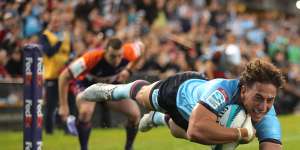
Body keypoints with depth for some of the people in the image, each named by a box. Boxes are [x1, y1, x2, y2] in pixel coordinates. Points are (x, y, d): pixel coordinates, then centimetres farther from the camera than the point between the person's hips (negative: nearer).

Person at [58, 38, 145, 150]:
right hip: (87, 85, -4)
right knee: (86, 111, -34)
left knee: (135, 114, -11)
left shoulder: (128, 53, -31)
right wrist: (63, 106, -30)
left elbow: (140, 46, -4)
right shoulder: (92, 58, -40)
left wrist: (129, 70, -9)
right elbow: (64, 76, -30)